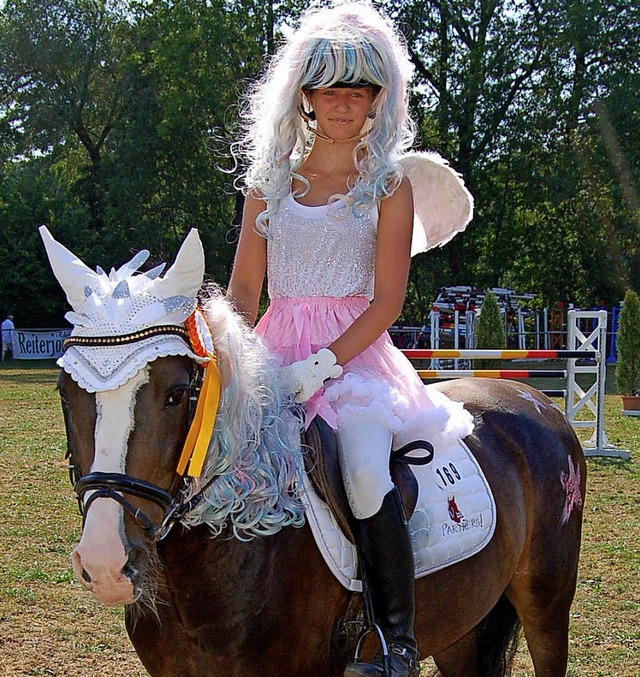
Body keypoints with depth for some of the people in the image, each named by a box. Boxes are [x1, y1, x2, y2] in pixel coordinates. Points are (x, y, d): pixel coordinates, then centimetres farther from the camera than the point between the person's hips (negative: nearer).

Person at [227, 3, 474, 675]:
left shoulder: (388, 185, 2)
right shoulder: (270, 181, 12)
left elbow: (387, 300, -5)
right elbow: (243, 287, 11)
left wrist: (323, 365, -17)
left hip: (355, 350, -4)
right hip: (276, 348, 4)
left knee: (364, 473, -28)